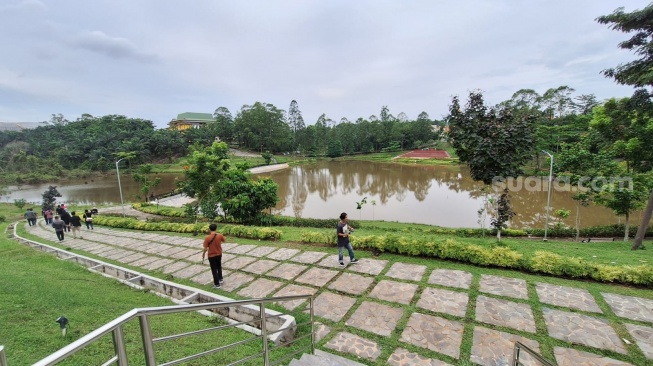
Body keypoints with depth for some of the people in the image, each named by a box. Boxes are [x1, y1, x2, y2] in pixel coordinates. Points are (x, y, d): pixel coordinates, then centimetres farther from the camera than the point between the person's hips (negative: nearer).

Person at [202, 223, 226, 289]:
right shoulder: (220, 235, -11)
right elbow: (224, 240, 10)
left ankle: (217, 284, 17)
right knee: (219, 267, 26)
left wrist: (203, 256, -1)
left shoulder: (207, 238, -19)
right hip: (219, 254, 4)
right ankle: (220, 279, 40)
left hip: (211, 256, -3)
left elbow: (205, 249, -16)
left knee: (214, 270, 9)